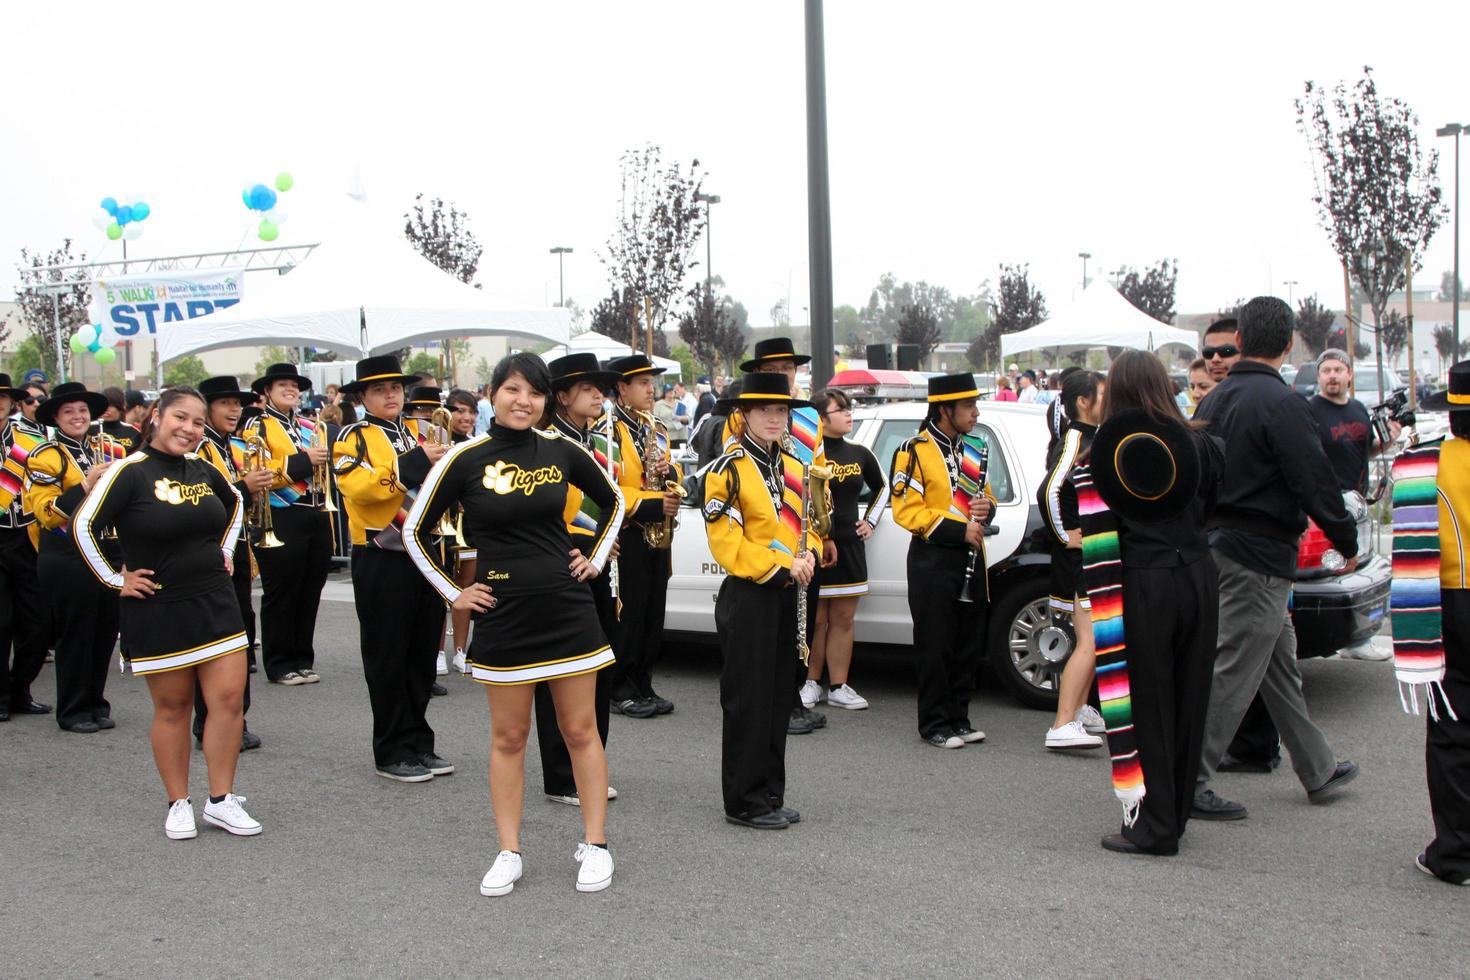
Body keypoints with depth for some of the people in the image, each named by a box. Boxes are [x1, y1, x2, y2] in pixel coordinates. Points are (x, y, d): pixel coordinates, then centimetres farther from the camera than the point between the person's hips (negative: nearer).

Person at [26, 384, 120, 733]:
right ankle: (72, 711, 12)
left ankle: (96, 703, 22)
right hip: (67, 559, -6)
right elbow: (45, 513, -16)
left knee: (105, 632, 9)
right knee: (75, 635, 0)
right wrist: (85, 486, -25)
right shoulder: (46, 457, -6)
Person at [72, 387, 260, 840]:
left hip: (215, 601, 5)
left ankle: (221, 801, 11)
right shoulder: (129, 472, -11)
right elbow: (84, 525, -13)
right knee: (172, 707, 5)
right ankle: (179, 804, 19)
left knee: (229, 699, 0)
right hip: (157, 610, -5)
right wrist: (115, 578, -10)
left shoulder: (204, 469, 6)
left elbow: (235, 503, 26)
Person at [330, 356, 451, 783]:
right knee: (388, 657, 1)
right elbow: (358, 486, -21)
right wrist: (415, 463, -24)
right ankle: (392, 752, 10)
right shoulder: (353, 438, -3)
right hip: (382, 562, -6)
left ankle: (419, 743, 21)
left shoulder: (416, 435, 17)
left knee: (422, 655, 11)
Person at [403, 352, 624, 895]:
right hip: (502, 612, -1)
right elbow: (415, 531, 2)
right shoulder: (465, 459, -7)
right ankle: (509, 852, 19)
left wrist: (595, 558, 8)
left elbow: (613, 501, 16)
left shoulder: (563, 451, -1)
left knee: (580, 730, 7)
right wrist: (453, 593, 1)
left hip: (567, 605, 1)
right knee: (508, 736, 8)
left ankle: (595, 845, 18)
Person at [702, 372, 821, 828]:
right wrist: (781, 569, -19)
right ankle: (745, 801, 8)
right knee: (748, 700, -1)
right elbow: (727, 542, -16)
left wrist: (808, 557, -4)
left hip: (787, 597, 7)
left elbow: (810, 525, 18)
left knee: (779, 697, 13)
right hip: (748, 598, -7)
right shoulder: (727, 471, -10)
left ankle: (771, 794, 22)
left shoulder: (793, 468, 12)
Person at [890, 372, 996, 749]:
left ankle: (958, 718, 21)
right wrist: (959, 529, -20)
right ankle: (935, 724, 8)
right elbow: (906, 509, -14)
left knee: (969, 645, 10)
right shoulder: (914, 450, -8)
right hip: (934, 562, -7)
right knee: (935, 646, -1)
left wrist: (986, 508, -1)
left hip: (971, 559, 7)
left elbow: (986, 494, 24)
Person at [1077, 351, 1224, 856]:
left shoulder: (1102, 454, -7)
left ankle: (1154, 825, 9)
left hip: (1143, 585, -4)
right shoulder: (1198, 444, 2)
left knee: (1147, 705, 5)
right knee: (1188, 700, 13)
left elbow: (1099, 544, -10)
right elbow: (1210, 510, 10)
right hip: (1197, 577, 4)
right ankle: (1175, 814, 25)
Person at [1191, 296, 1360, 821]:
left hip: (1218, 543, 9)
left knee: (1280, 664, 19)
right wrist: (1347, 542, -2)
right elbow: (1315, 481, -15)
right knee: (1233, 671, -3)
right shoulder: (1281, 403, -16)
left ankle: (1319, 770, 32)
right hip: (1258, 557, -9)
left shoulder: (1214, 400, 9)